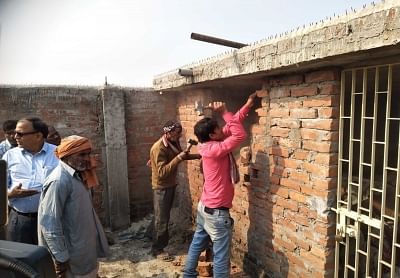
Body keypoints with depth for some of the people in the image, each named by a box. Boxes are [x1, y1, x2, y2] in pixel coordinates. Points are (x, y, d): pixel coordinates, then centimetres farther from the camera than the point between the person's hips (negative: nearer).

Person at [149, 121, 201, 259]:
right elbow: (162, 172, -31)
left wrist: (198, 156, 2)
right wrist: (178, 158, -33)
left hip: (170, 184, 8)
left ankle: (162, 239, 43)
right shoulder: (159, 148, -27)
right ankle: (157, 249, 17)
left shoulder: (174, 142, -1)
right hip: (161, 187, -8)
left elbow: (181, 156, 15)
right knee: (161, 219, 2)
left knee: (165, 216, 24)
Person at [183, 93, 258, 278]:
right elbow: (240, 134, -29)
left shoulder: (210, 145, 1)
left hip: (204, 207, 10)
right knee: (221, 257, 5)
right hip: (216, 212, -10)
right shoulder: (214, 149, -24)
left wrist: (248, 104, 7)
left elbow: (233, 124, 7)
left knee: (197, 244, 24)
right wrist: (224, 112, -23)